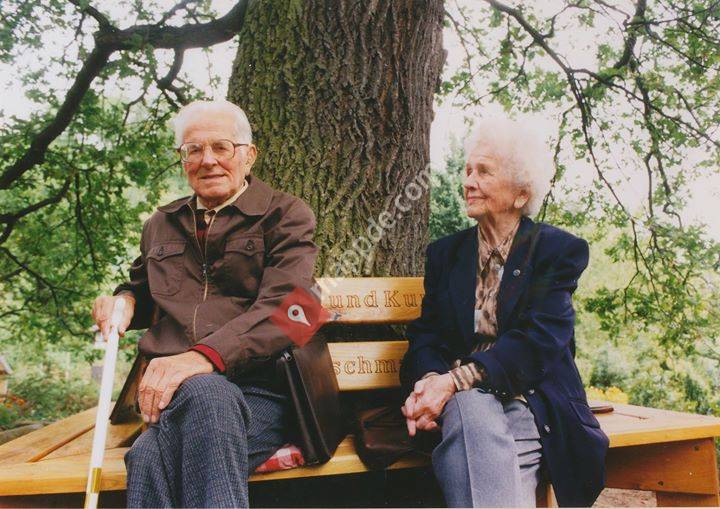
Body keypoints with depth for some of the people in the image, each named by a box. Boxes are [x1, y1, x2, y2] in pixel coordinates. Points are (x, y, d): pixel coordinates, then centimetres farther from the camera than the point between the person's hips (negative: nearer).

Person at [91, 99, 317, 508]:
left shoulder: (286, 215, 5)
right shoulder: (161, 225, 23)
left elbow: (283, 309, -10)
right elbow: (143, 291, 40)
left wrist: (205, 355, -26)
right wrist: (123, 301, 13)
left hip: (258, 390, -4)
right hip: (169, 388, 4)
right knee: (203, 392, -36)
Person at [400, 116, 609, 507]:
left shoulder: (561, 250, 4)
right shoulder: (445, 253, 16)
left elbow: (539, 340, -11)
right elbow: (425, 335, 7)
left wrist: (455, 380, -23)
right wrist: (428, 381, -18)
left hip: (532, 399, -2)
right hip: (462, 399, 2)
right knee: (472, 411, -36)